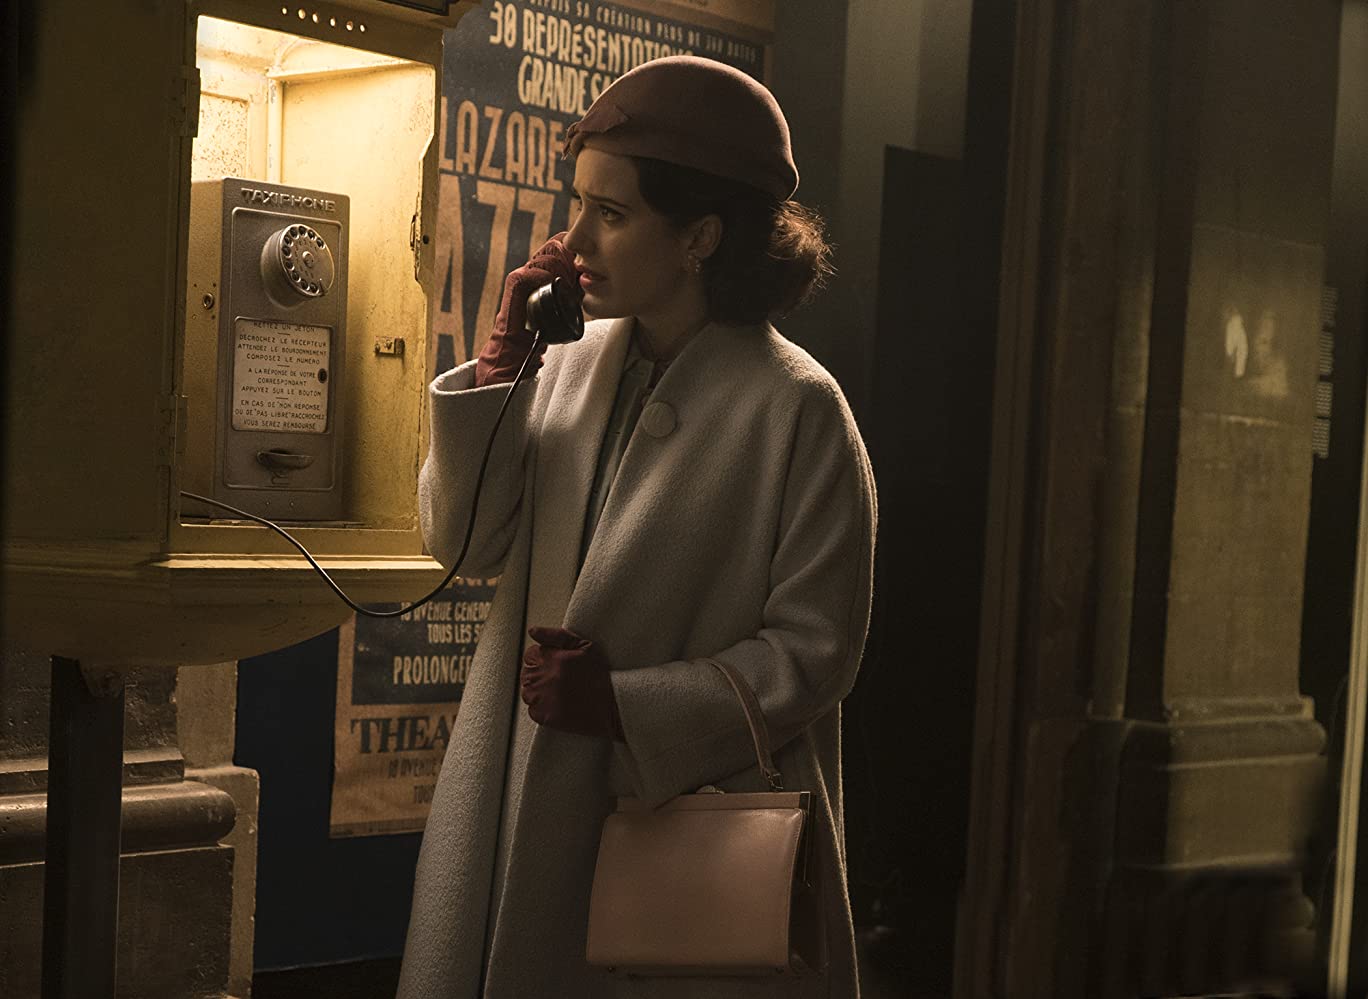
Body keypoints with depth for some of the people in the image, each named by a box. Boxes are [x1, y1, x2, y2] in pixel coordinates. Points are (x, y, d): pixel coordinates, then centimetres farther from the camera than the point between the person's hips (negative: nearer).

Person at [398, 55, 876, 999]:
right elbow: (465, 543, 2)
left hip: (697, 811, -5)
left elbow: (812, 653, -11)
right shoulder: (573, 363, 4)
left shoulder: (794, 406, -11)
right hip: (532, 806, 5)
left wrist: (622, 704, -19)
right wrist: (500, 362, -6)